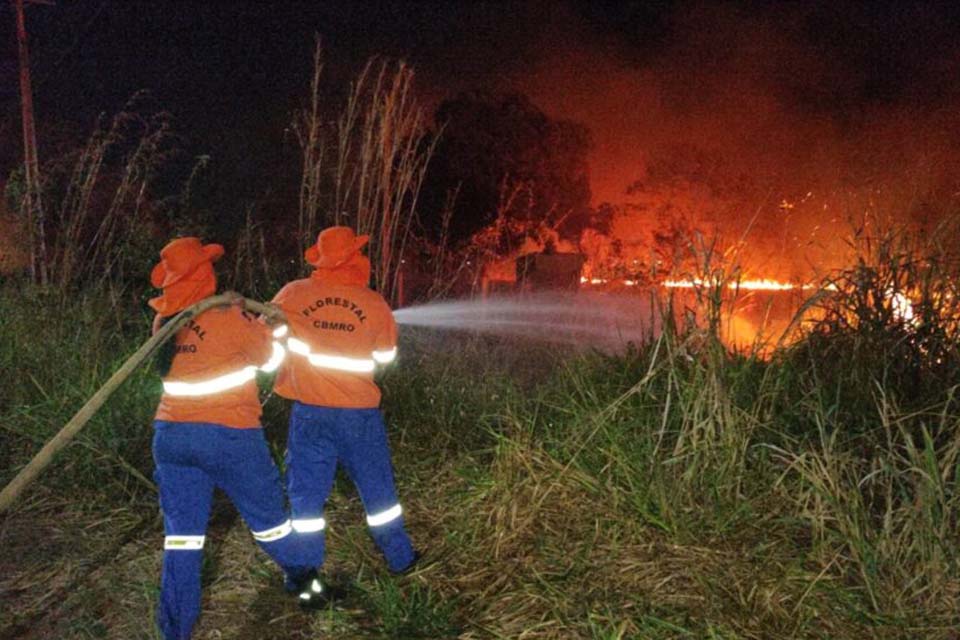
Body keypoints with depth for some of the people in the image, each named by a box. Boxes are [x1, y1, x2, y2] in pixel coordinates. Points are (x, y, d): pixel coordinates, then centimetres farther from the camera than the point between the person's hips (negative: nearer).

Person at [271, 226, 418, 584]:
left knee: (306, 494, 11)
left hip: (310, 412, 0)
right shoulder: (375, 303, -7)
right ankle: (399, 558, 30)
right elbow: (387, 356, 5)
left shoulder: (294, 294, -7)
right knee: (377, 487, 16)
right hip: (359, 413, 0)